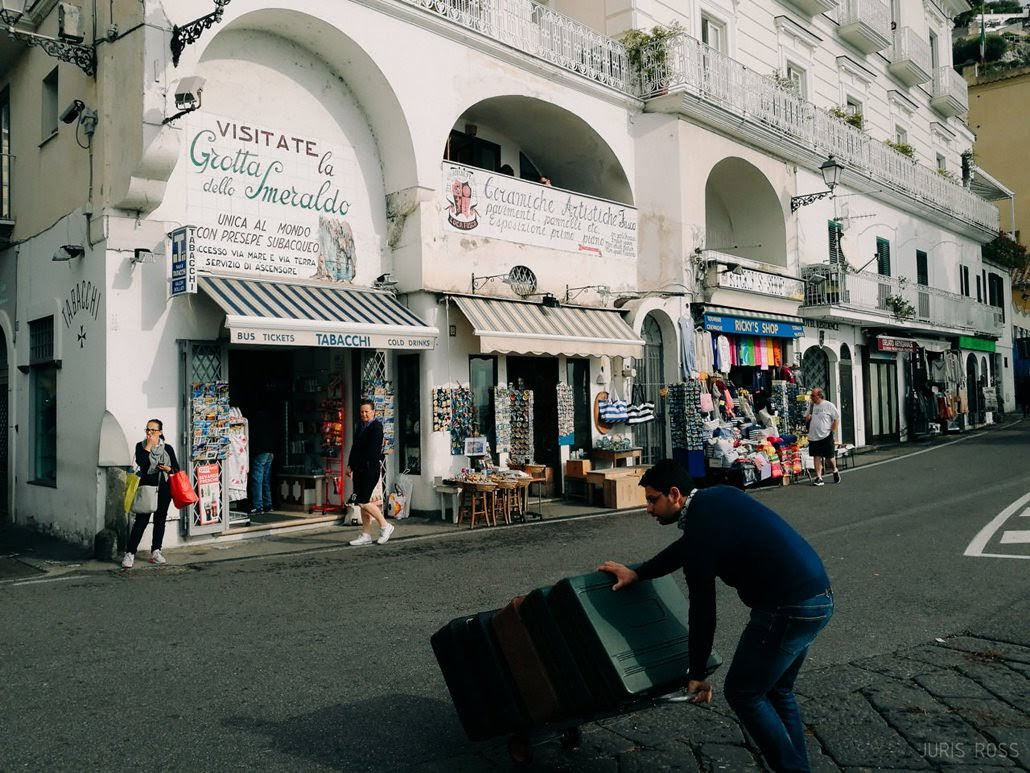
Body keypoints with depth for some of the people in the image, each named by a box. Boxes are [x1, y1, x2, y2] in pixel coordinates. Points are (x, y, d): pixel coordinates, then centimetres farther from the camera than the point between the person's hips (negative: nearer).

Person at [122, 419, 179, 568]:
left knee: (160, 520, 7)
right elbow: (141, 462, -15)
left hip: (163, 489, 3)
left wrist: (169, 469, -9)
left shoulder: (168, 448, 7)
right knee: (141, 520, -8)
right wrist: (149, 446, -12)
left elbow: (177, 468, 11)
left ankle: (155, 552, 16)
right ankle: (130, 553, -4)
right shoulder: (140, 446, 3)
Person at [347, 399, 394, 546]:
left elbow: (373, 449, -16)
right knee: (363, 502, 9)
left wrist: (362, 465, -17)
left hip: (370, 469, -8)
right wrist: (350, 465, 11)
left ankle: (385, 526, 3)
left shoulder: (376, 426, -9)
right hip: (359, 470, 8)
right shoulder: (360, 427, 17)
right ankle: (366, 535, 15)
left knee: (364, 502, -12)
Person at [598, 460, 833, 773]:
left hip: (789, 610, -10)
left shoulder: (702, 529, -17)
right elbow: (684, 549, 25)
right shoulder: (717, 496, 9)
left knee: (743, 692, 6)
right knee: (776, 690, 22)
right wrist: (637, 574, 29)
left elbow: (702, 611, -10)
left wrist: (696, 674, 1)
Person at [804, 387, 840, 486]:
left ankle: (835, 471, 30)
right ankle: (819, 478, 4)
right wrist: (807, 418, -4)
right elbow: (806, 420, 20)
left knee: (829, 457, 2)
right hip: (813, 437, 5)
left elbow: (837, 419, -3)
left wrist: (832, 431, -8)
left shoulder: (828, 405, -5)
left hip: (826, 436, -4)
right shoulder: (812, 406, 11)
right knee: (816, 457, 2)